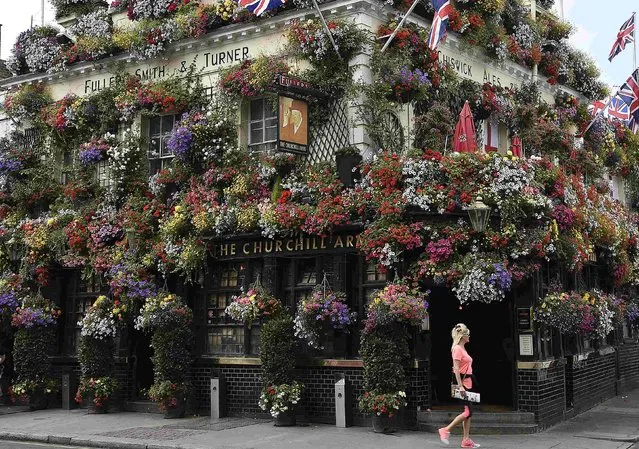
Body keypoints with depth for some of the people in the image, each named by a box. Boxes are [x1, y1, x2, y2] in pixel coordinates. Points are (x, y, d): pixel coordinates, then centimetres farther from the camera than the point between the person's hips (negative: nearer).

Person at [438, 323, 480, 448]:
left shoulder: (462, 348, 16)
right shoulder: (457, 349, -13)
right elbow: (456, 369, -19)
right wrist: (460, 386, -24)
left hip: (468, 382, 10)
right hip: (463, 382, -10)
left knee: (468, 411, 8)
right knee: (468, 411, -12)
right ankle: (446, 430, -5)